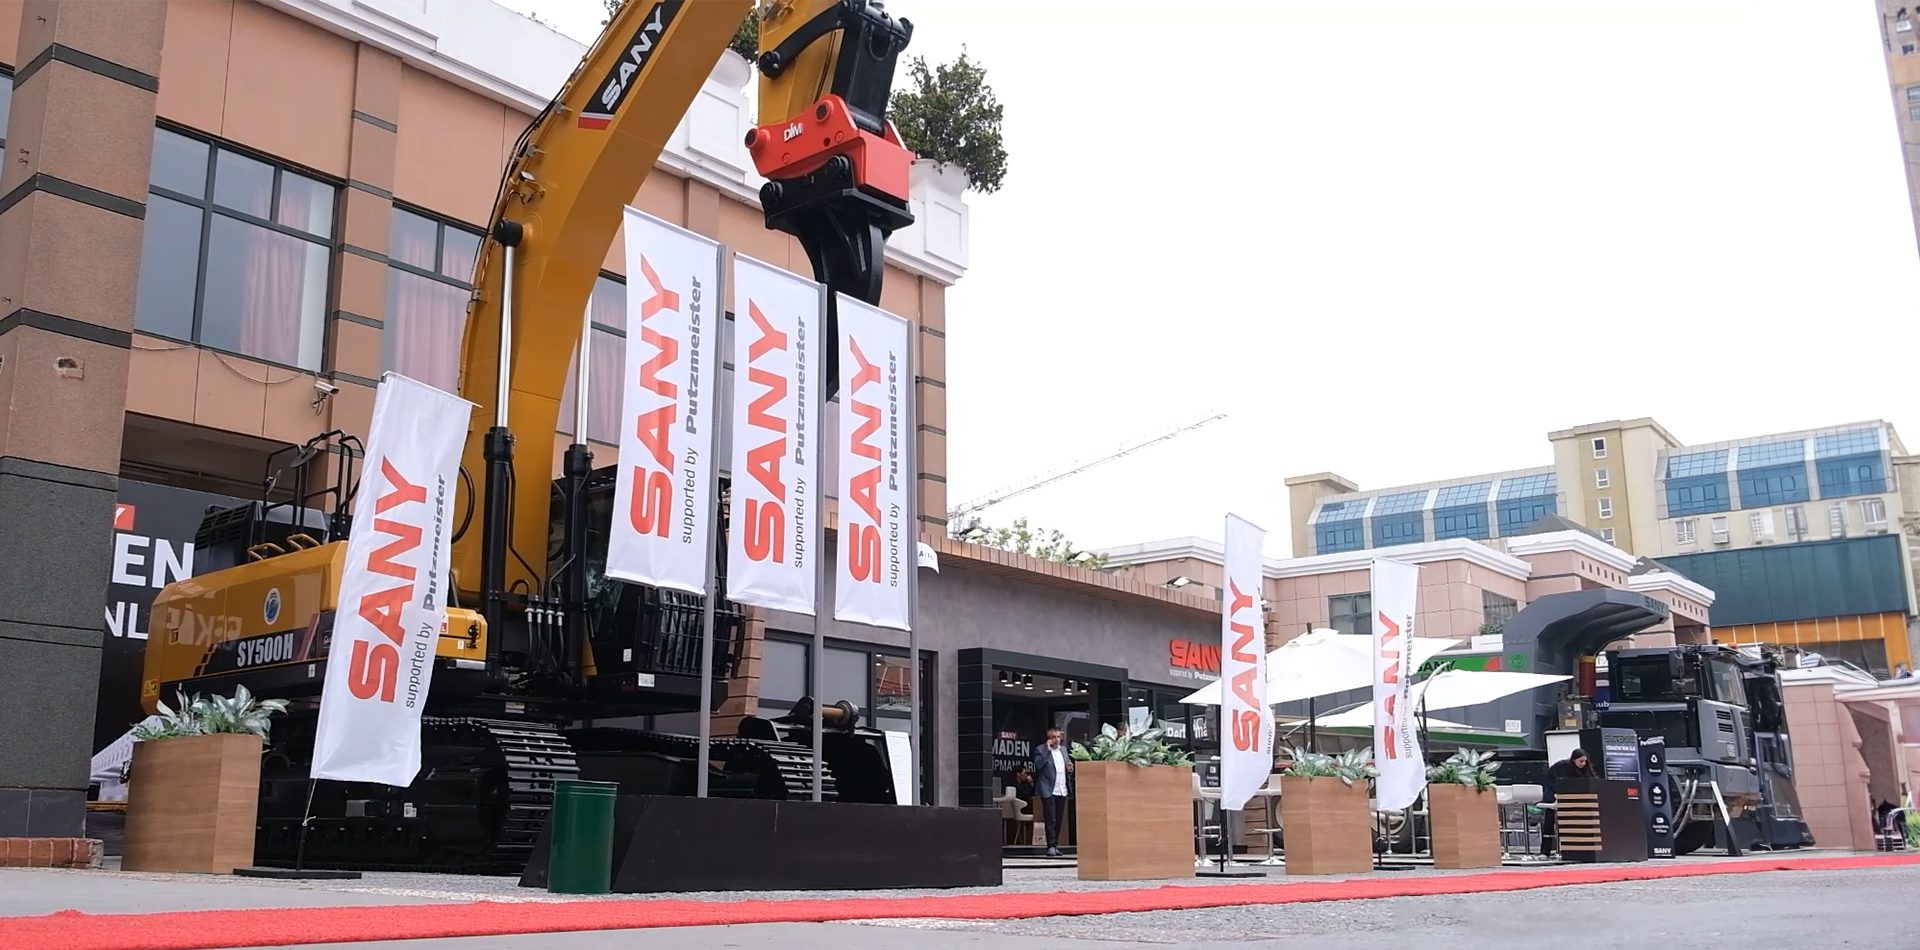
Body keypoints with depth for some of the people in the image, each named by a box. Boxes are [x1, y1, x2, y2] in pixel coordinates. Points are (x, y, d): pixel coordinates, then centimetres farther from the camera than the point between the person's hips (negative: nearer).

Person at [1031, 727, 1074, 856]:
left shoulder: (1063, 750, 17)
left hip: (1062, 791, 6)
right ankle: (1051, 846, -5)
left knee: (1059, 820, 9)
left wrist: (1069, 769, 2)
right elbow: (1038, 764, -18)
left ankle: (1056, 845, 17)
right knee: (1051, 820, -7)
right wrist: (1047, 750, -18)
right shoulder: (1041, 750, -2)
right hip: (1049, 791, -6)